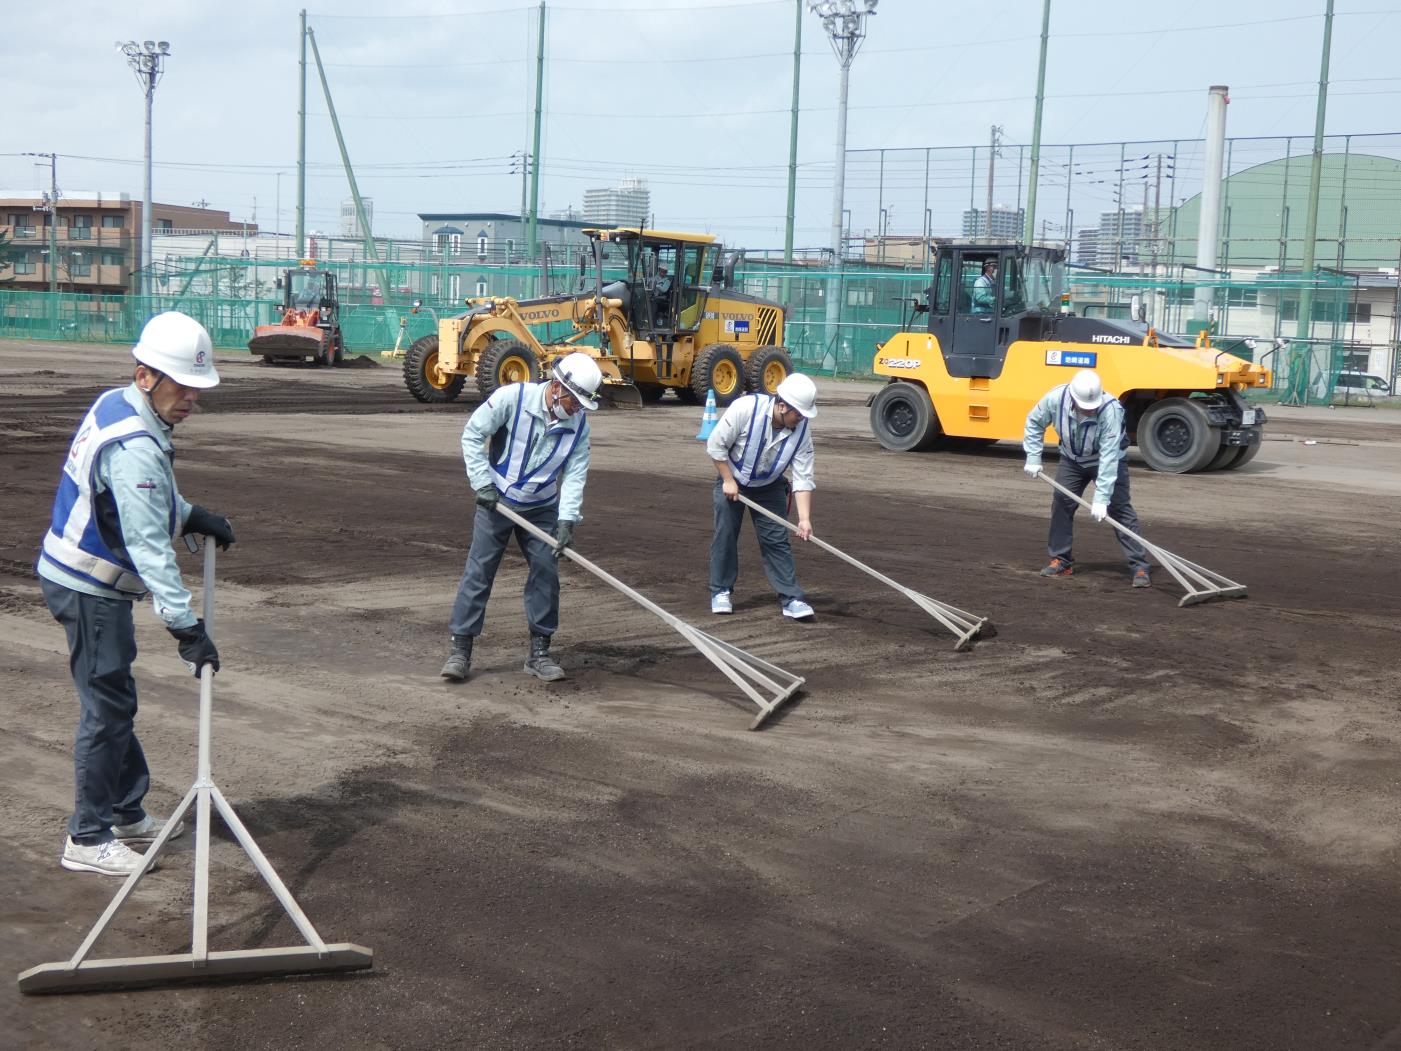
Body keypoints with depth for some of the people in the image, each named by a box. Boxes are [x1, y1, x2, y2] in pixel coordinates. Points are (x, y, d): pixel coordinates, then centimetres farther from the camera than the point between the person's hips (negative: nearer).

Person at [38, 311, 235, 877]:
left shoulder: (115, 403, 4)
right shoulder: (134, 447, -27)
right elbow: (148, 545, -29)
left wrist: (191, 516, 9)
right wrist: (185, 624, -29)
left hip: (79, 577, 10)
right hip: (89, 590, -10)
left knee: (114, 702, 17)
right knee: (108, 708, -3)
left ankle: (127, 814, 29)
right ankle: (88, 840, 5)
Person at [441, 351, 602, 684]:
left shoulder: (579, 423, -8)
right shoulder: (513, 397, -20)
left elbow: (576, 473, -10)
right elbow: (472, 433, -13)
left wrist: (567, 520, -20)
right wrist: (482, 482, -16)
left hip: (541, 509, 3)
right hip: (496, 501, -3)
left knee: (546, 572, 1)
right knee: (479, 571, -3)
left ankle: (539, 651, 12)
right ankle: (461, 649, 3)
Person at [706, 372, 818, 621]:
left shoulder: (801, 430, -20)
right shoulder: (746, 408, -31)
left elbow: (803, 479, -19)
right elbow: (716, 444, -20)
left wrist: (805, 519, -26)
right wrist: (728, 481, -17)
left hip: (769, 487, 2)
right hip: (731, 480, -2)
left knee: (777, 540, -3)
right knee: (725, 535, 1)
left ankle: (792, 598, -1)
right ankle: (721, 592, 15)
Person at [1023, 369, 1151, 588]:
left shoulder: (1110, 410, -38)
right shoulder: (1056, 398, -28)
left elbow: (1108, 458, -39)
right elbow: (1034, 422, -7)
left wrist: (1101, 498, -41)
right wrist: (1033, 458, -12)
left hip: (1108, 460, -4)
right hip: (1072, 459, 4)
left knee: (1120, 510, -10)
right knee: (1061, 504, 1)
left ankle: (1140, 566, -8)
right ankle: (1060, 561, 14)